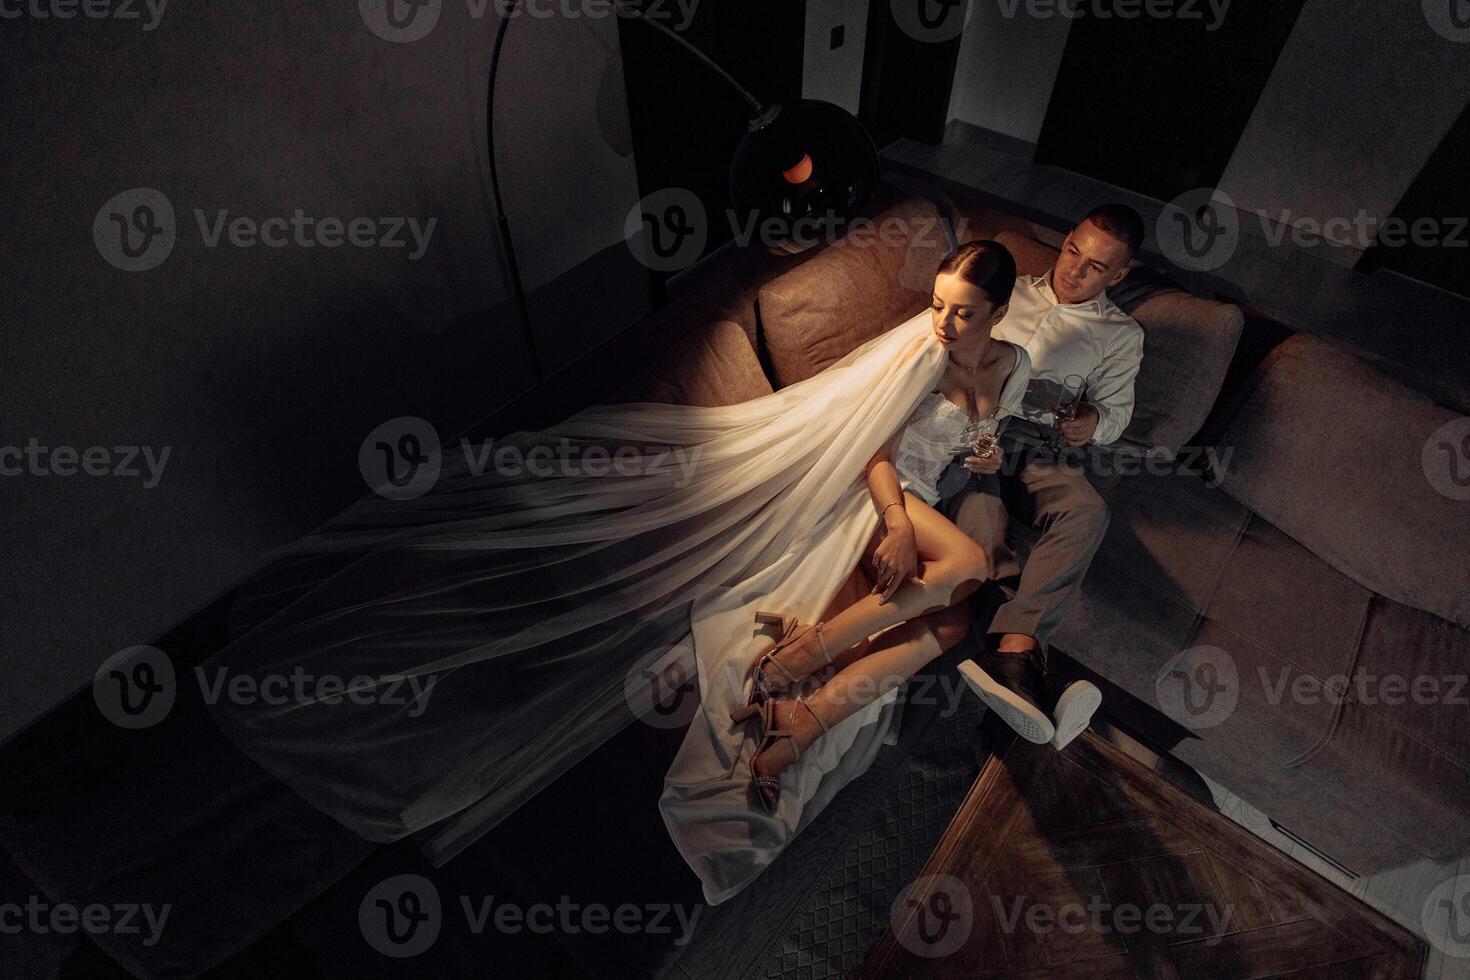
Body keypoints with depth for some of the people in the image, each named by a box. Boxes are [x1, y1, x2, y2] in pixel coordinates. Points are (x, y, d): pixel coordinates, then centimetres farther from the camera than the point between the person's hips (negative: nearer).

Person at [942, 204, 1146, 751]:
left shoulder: (1122, 334, 19)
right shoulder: (1011, 292, 21)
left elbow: (1117, 411, 18)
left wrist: (1094, 422, -9)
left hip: (1039, 454, 1)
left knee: (1087, 510, -35)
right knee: (978, 506, -37)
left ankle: (1010, 648, -49)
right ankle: (1025, 652, -47)